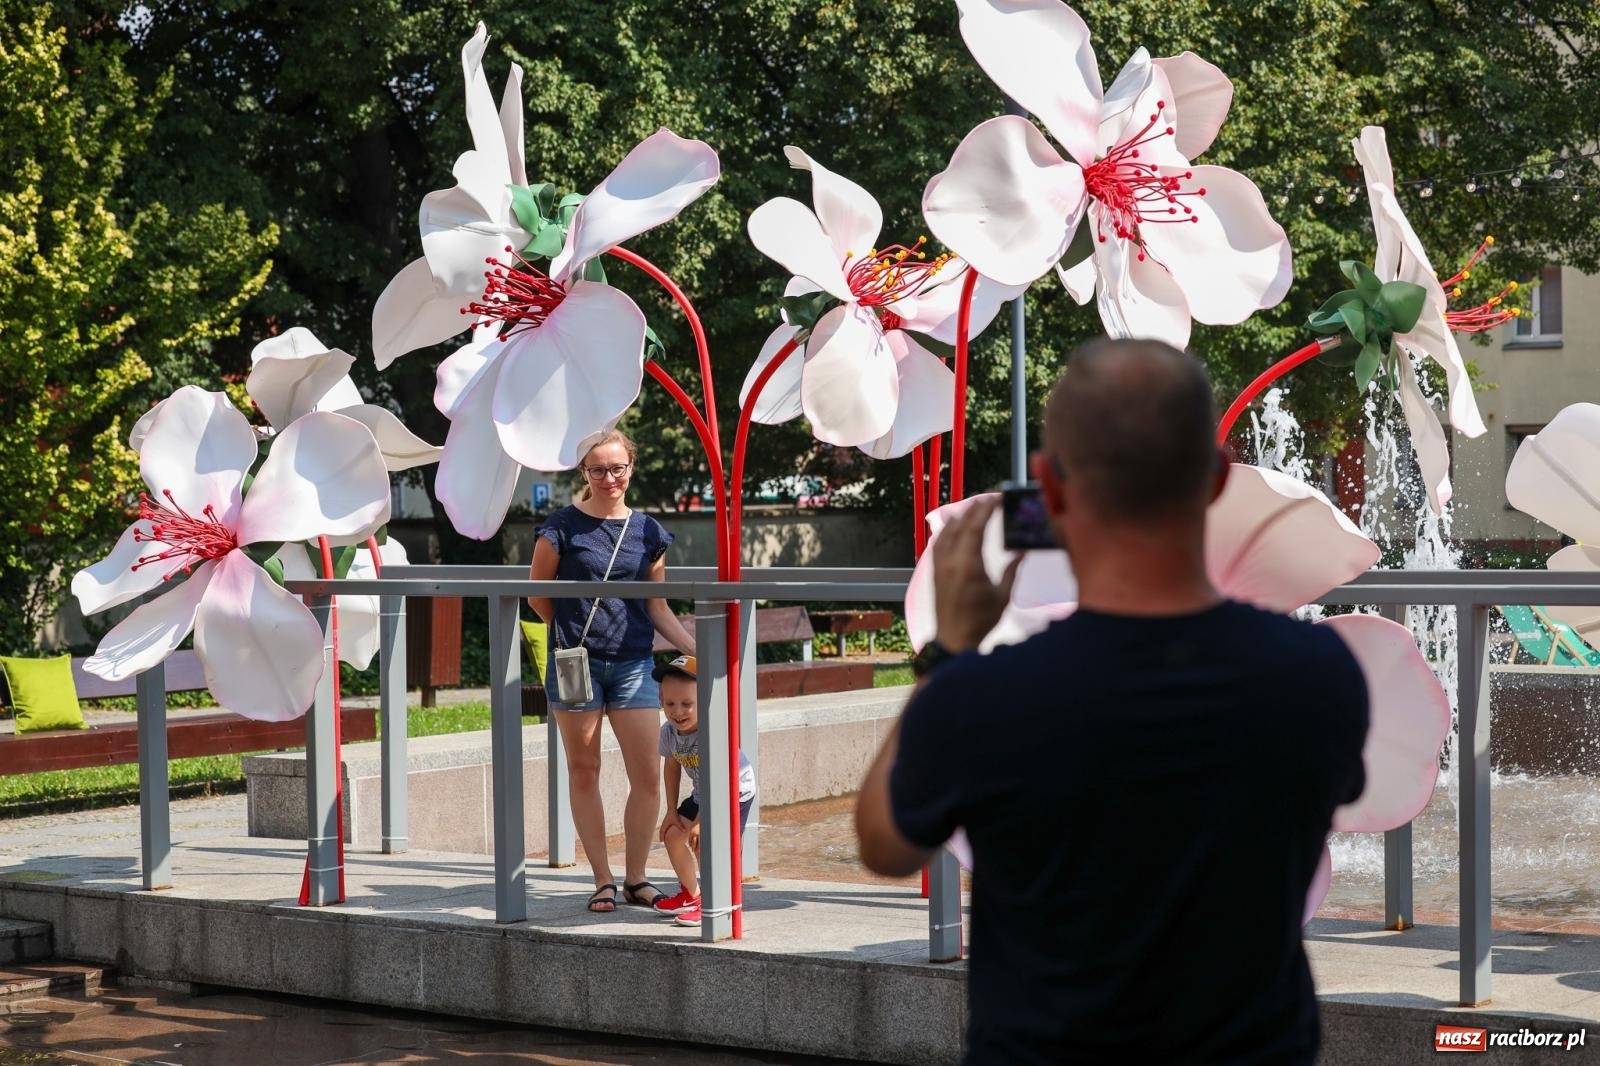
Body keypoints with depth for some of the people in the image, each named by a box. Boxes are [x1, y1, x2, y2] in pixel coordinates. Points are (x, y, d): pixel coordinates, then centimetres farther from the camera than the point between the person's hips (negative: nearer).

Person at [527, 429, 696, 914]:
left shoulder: (649, 533, 8)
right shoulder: (563, 527, -2)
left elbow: (657, 608, 12)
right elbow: (537, 593, 7)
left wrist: (697, 649, 3)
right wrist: (575, 630, 5)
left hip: (632, 663, 2)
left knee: (647, 777, -3)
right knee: (584, 773, 4)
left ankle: (636, 878, 11)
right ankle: (603, 880, 13)